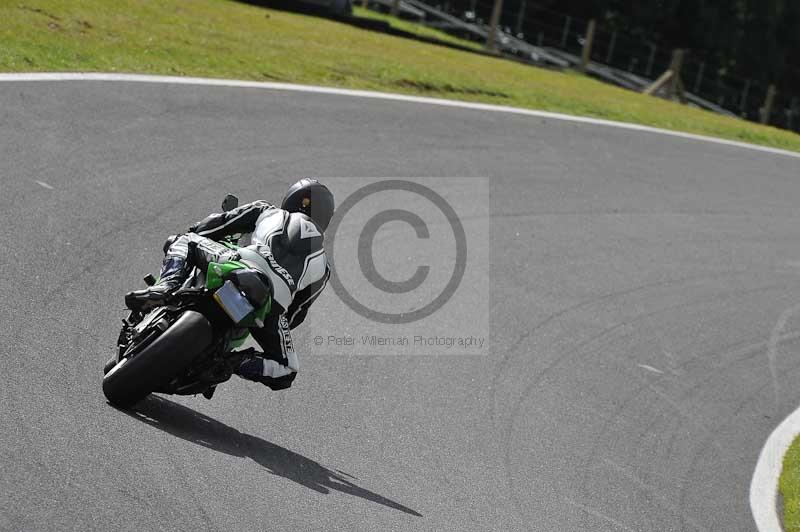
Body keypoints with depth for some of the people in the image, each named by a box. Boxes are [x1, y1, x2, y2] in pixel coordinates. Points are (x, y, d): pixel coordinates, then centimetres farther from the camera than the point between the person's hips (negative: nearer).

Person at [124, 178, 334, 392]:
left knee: (184, 240, 25)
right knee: (285, 373, 22)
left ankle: (167, 286, -6)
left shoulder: (266, 211, 32)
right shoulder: (323, 266, 33)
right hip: (272, 304, 1)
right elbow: (296, 314, 33)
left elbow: (218, 223, 25)